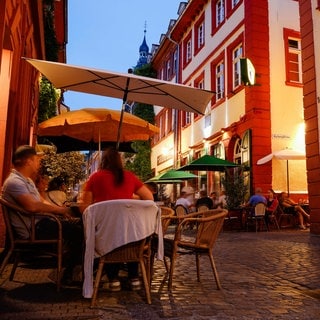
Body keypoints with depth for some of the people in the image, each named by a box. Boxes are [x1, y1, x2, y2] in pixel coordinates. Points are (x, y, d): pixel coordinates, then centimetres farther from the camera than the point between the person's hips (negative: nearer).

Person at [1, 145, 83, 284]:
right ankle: (68, 274, 1)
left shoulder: (27, 180, 16)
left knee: (77, 227, 6)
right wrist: (59, 210, -19)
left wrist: (60, 210, -2)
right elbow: (32, 206, -32)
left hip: (39, 222, 10)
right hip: (31, 229, -10)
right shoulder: (14, 182, -18)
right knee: (79, 232, -14)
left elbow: (42, 202, 16)